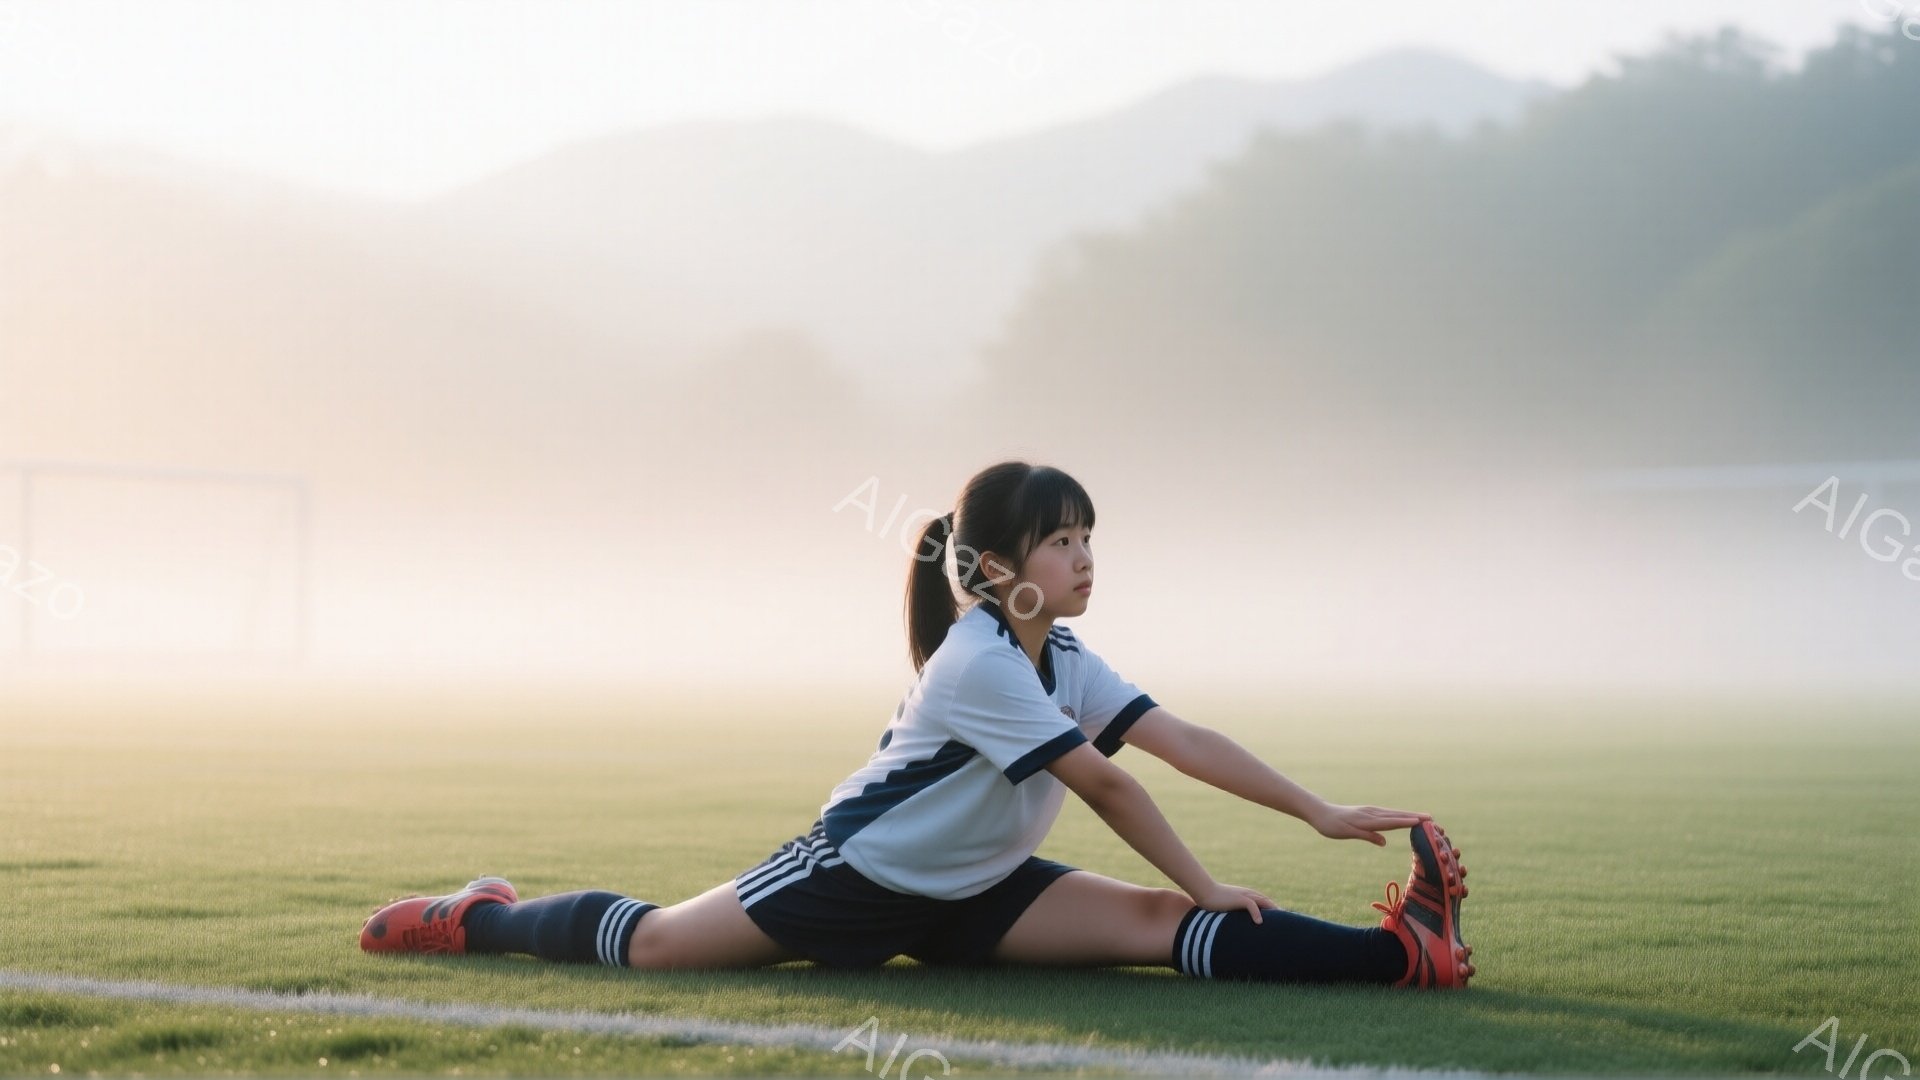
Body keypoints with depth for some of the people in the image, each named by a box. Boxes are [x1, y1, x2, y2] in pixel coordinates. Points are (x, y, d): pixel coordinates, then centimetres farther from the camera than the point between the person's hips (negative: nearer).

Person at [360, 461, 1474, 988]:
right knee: (649, 943, -2)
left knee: (1157, 925, -14)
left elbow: (1182, 739, -8)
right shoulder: (977, 664, -26)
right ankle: (484, 918, 25)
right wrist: (1206, 886, -20)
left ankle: (1398, 953, -28)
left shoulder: (1066, 662, 0)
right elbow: (1104, 785, -24)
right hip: (858, 876, -6)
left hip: (972, 892, 6)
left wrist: (1323, 813, -15)